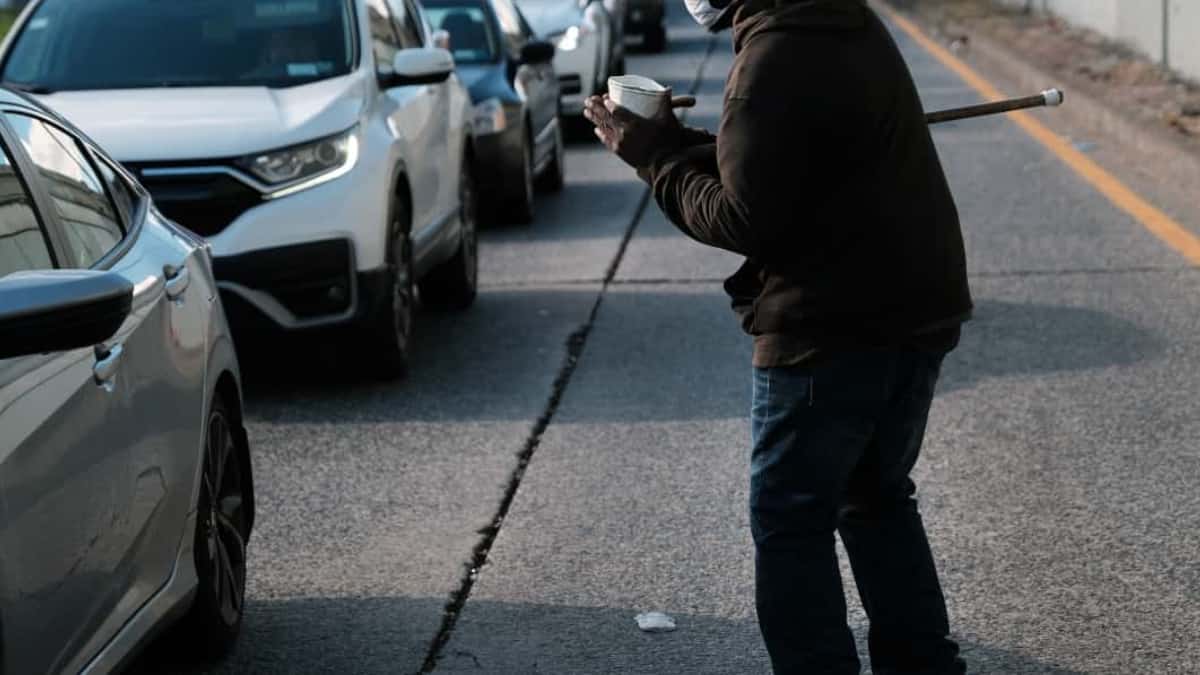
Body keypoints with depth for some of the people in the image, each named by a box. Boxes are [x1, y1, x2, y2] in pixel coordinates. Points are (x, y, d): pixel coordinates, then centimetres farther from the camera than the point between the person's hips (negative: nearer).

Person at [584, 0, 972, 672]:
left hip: (830, 331, -9)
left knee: (791, 521, 2)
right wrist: (670, 138, 6)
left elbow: (744, 220, -16)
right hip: (915, 314, 10)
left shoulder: (775, 58, -20)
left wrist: (654, 155, -5)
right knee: (879, 499, 22)